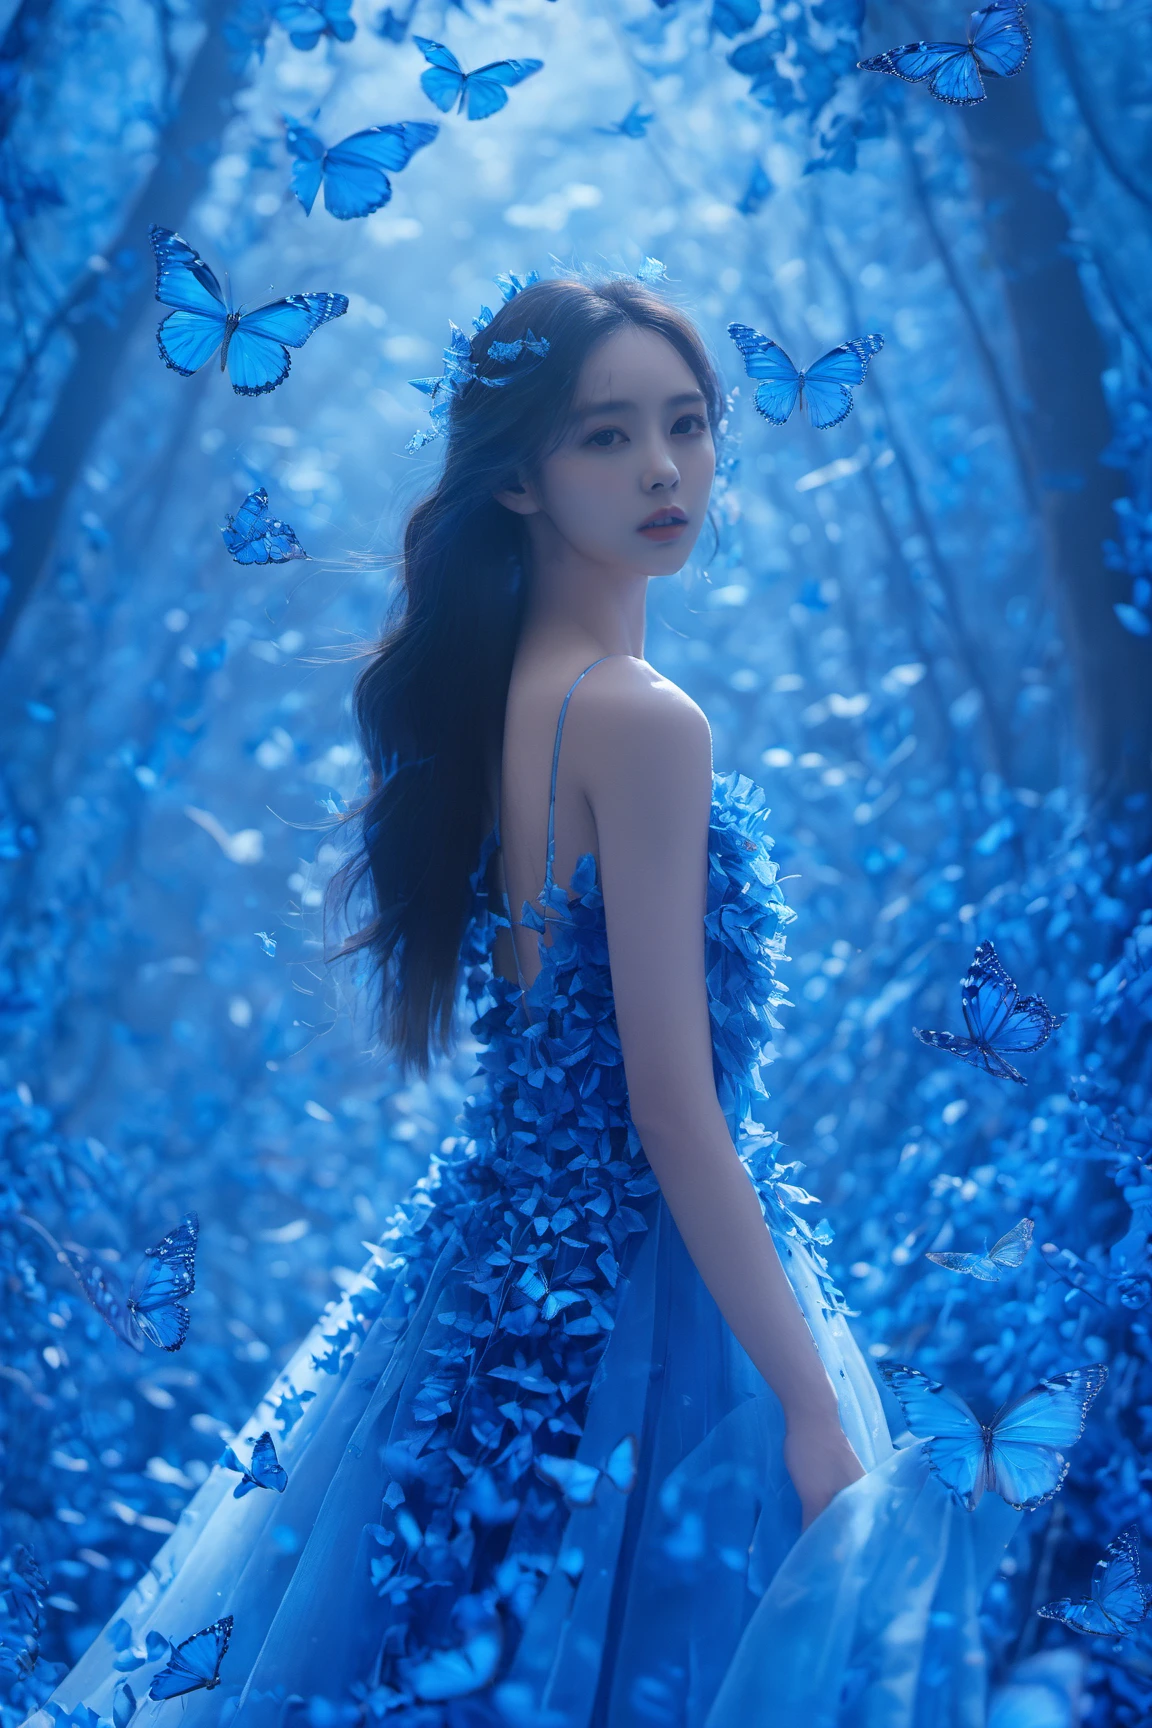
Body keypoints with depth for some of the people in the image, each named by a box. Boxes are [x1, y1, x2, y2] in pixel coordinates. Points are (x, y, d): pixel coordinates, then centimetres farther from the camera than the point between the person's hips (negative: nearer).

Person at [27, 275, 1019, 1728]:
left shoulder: (478, 688, 4)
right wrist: (816, 1413, -19)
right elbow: (676, 1110, -22)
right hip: (644, 1295, -9)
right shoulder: (644, 721, -21)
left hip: (491, 1253, 9)